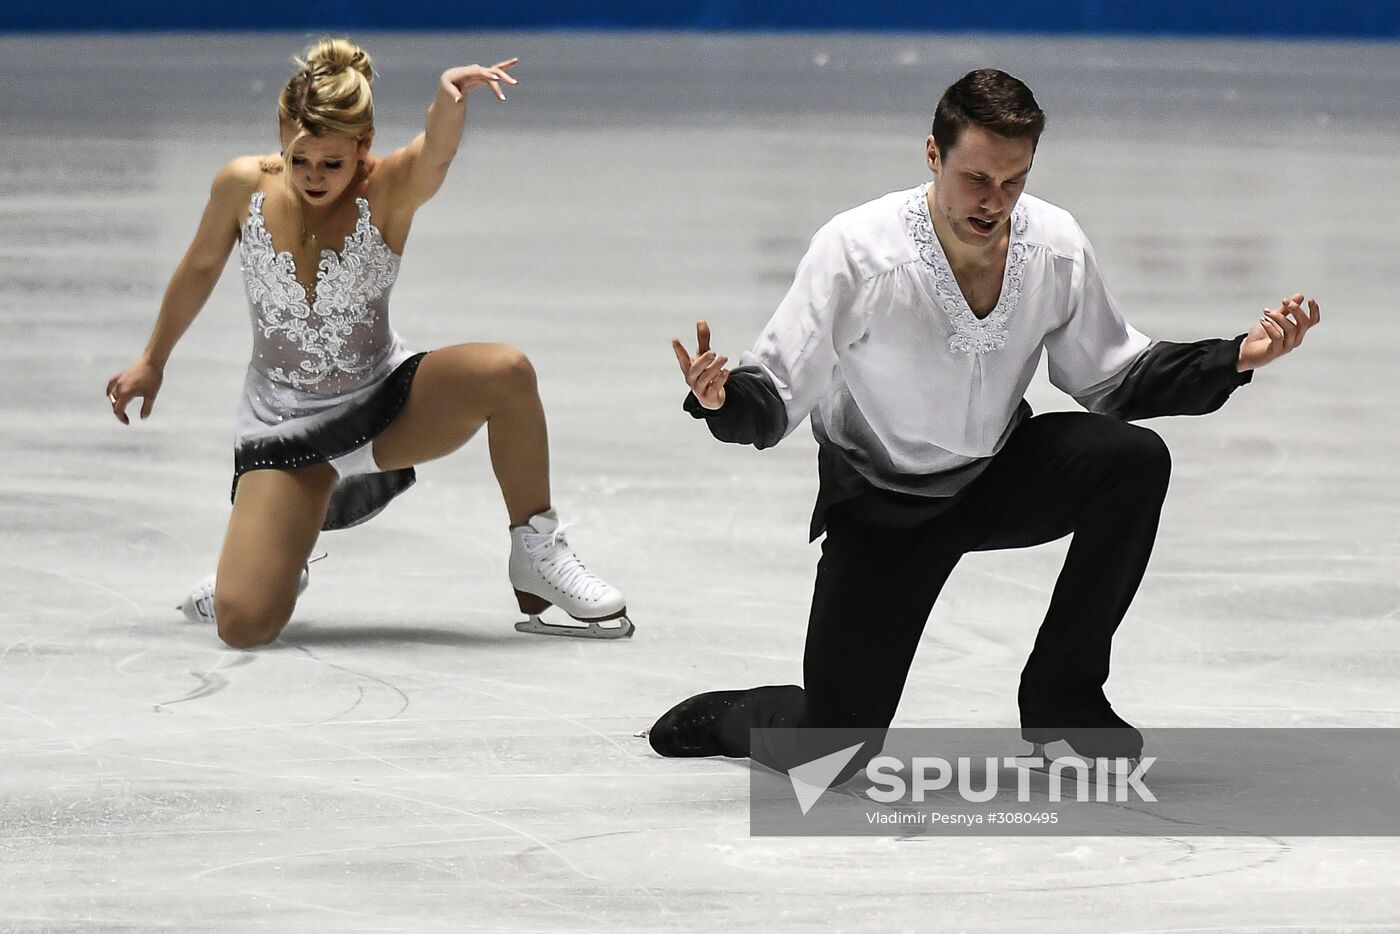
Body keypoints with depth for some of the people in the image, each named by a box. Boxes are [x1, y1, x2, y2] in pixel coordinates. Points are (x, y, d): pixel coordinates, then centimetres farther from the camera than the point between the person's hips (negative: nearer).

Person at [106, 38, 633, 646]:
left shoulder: (389, 190, -17)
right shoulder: (243, 187, -12)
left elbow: (436, 153, -42)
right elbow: (200, 268, 9)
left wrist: (450, 98, -65)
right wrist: (153, 359, 22)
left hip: (386, 403, -1)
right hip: (285, 424, 1)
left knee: (505, 373, -32)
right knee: (243, 624, -16)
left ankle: (537, 557, -12)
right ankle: (273, 560, 24)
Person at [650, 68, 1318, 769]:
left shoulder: (1056, 247, -15)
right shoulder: (853, 251, -26)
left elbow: (1109, 377, 1)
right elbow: (777, 395, -22)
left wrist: (1236, 358, -11)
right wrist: (721, 399, -45)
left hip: (1001, 477, 4)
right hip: (881, 505, -4)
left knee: (1135, 459, -26)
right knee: (829, 753, -12)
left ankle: (1061, 693, -7)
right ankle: (717, 719, 28)